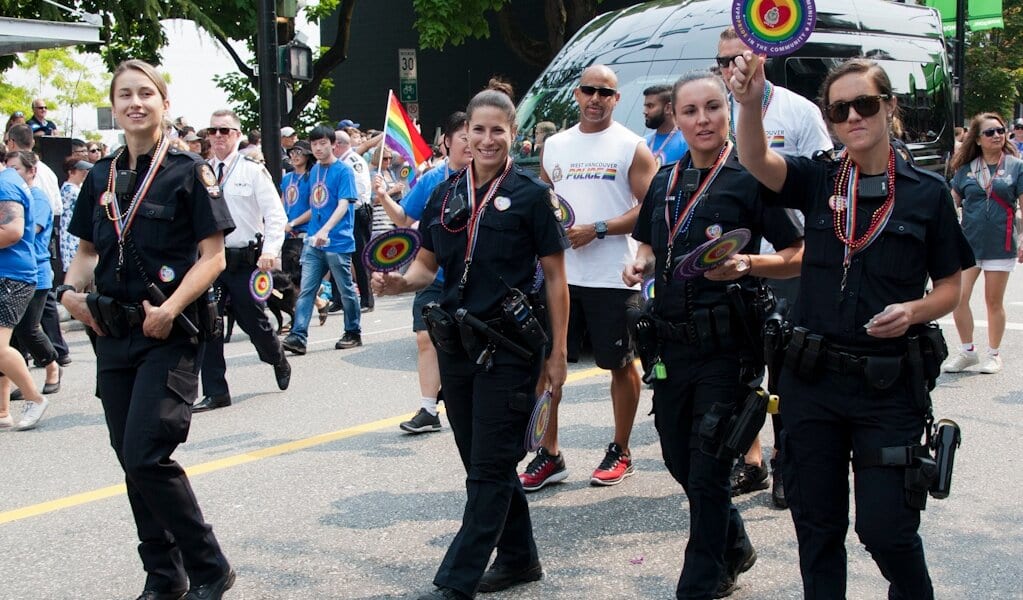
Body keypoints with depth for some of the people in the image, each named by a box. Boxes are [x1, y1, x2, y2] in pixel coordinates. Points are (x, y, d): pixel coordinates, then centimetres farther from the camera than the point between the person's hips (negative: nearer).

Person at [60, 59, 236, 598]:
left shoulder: (188, 171, -5)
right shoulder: (101, 176, 11)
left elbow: (213, 255, -8)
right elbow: (87, 251, 18)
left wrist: (171, 308, -20)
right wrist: (71, 290, -3)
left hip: (170, 336, -6)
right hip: (114, 334, 6)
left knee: (147, 456, -14)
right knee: (132, 459, 9)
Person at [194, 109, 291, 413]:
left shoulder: (253, 171, -3)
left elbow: (275, 214, -7)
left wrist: (270, 251, -19)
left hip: (245, 261, -3)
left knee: (254, 322, 6)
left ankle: (279, 361, 38)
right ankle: (215, 392, 7)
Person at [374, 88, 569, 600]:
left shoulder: (529, 194, -5)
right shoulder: (445, 195, 8)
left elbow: (555, 277, -4)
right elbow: (426, 266, 12)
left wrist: (557, 353, -8)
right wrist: (399, 283, -11)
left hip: (509, 345, -6)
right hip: (456, 342, 6)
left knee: (490, 467, -3)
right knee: (482, 460, 14)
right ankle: (519, 558, 30)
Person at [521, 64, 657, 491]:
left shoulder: (631, 147, -2)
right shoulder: (554, 146, 13)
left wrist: (596, 230, -17)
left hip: (613, 276, -4)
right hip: (559, 274, 4)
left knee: (620, 362, 6)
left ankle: (620, 453, 21)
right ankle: (548, 455, 11)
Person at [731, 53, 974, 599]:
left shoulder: (927, 194, -1)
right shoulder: (818, 182, 3)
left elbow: (950, 287, 5)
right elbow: (755, 159, -17)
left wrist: (914, 311, -16)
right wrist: (749, 100, -36)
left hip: (889, 385, -2)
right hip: (812, 377, 2)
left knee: (884, 525, 0)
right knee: (816, 524, 11)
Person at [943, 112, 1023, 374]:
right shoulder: (966, 169, 5)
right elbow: (952, 202, 10)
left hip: (1000, 244, -2)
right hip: (968, 242, 2)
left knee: (994, 302, 7)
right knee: (957, 298, -6)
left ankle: (994, 354, 22)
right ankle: (968, 352, 11)